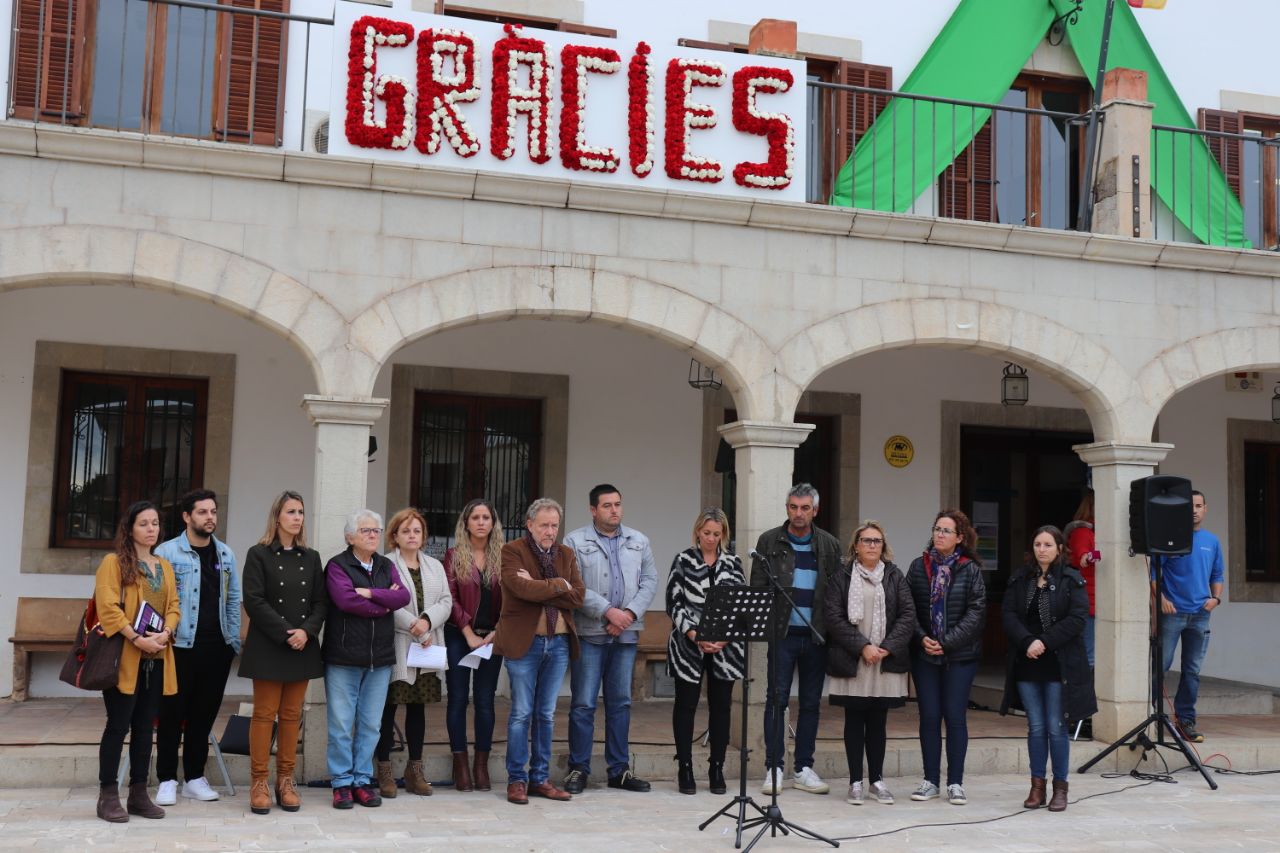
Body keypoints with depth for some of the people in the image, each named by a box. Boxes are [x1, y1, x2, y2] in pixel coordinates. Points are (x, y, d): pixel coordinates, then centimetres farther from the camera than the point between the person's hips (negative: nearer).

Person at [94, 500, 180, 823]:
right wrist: (137, 638, -20)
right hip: (125, 657, -6)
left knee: (145, 726, 9)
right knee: (118, 725, -4)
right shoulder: (114, 562, -3)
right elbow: (108, 607, -13)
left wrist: (165, 633, -8)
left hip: (156, 657, 6)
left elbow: (173, 607, 12)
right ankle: (108, 795, 4)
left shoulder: (165, 566, 16)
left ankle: (139, 794, 15)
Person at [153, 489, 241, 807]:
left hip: (217, 647, 4)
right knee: (173, 712, 2)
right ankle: (167, 780, 12)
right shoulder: (168, 552, -4)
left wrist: (234, 640, 9)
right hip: (181, 646, -4)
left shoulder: (225, 554, 11)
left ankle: (195, 777, 21)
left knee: (204, 713, 10)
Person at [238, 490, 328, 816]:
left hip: (303, 647, 4)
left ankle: (286, 781, 14)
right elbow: (254, 601, -10)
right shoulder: (259, 554, -1)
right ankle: (258, 783, 6)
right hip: (268, 647, -4)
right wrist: (285, 633, -16)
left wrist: (306, 631, -11)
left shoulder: (311, 558, 11)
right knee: (264, 714, 0)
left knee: (292, 715, 7)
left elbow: (320, 602, 8)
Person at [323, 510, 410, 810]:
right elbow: (345, 600, -18)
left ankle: (362, 780, 17)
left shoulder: (387, 567, 13)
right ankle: (342, 782, 10)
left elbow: (404, 596, -3)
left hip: (379, 658, 5)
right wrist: (385, 604, -8)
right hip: (343, 657, -4)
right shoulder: (337, 565, -2)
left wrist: (370, 593, -14)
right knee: (341, 724, 0)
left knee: (371, 724, 8)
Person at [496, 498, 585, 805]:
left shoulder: (566, 554, 12)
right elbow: (522, 588, -20)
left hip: (559, 642, 5)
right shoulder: (512, 551, -3)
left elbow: (578, 596, -1)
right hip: (524, 641, -5)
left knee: (546, 714, 10)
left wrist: (539, 587, -11)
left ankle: (540, 778, 17)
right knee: (521, 713, 1)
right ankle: (516, 780, 9)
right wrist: (558, 586, -9)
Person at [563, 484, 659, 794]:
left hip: (626, 634, 4)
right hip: (589, 633, -4)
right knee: (583, 704, -1)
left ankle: (620, 769, 17)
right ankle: (578, 769, 8)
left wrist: (630, 613, -7)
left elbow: (650, 581, 8)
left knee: (620, 702, 9)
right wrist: (608, 611, -15)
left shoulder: (639, 541, 13)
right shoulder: (575, 542, 0)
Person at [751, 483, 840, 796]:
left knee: (811, 703, 7)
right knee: (776, 700, -1)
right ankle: (773, 769, 5)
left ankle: (804, 769, 15)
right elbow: (756, 587, 2)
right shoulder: (770, 541, 3)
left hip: (817, 635, 2)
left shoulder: (829, 545, 7)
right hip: (782, 633, -2)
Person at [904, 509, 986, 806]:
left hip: (959, 655, -2)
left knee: (955, 716, 1)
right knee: (929, 716, 5)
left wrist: (946, 642, -13)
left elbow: (976, 612, -7)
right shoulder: (919, 566, 5)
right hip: (924, 655, 2)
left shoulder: (970, 570, -2)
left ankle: (955, 782, 10)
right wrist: (922, 638, -10)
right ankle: (930, 781, 14)